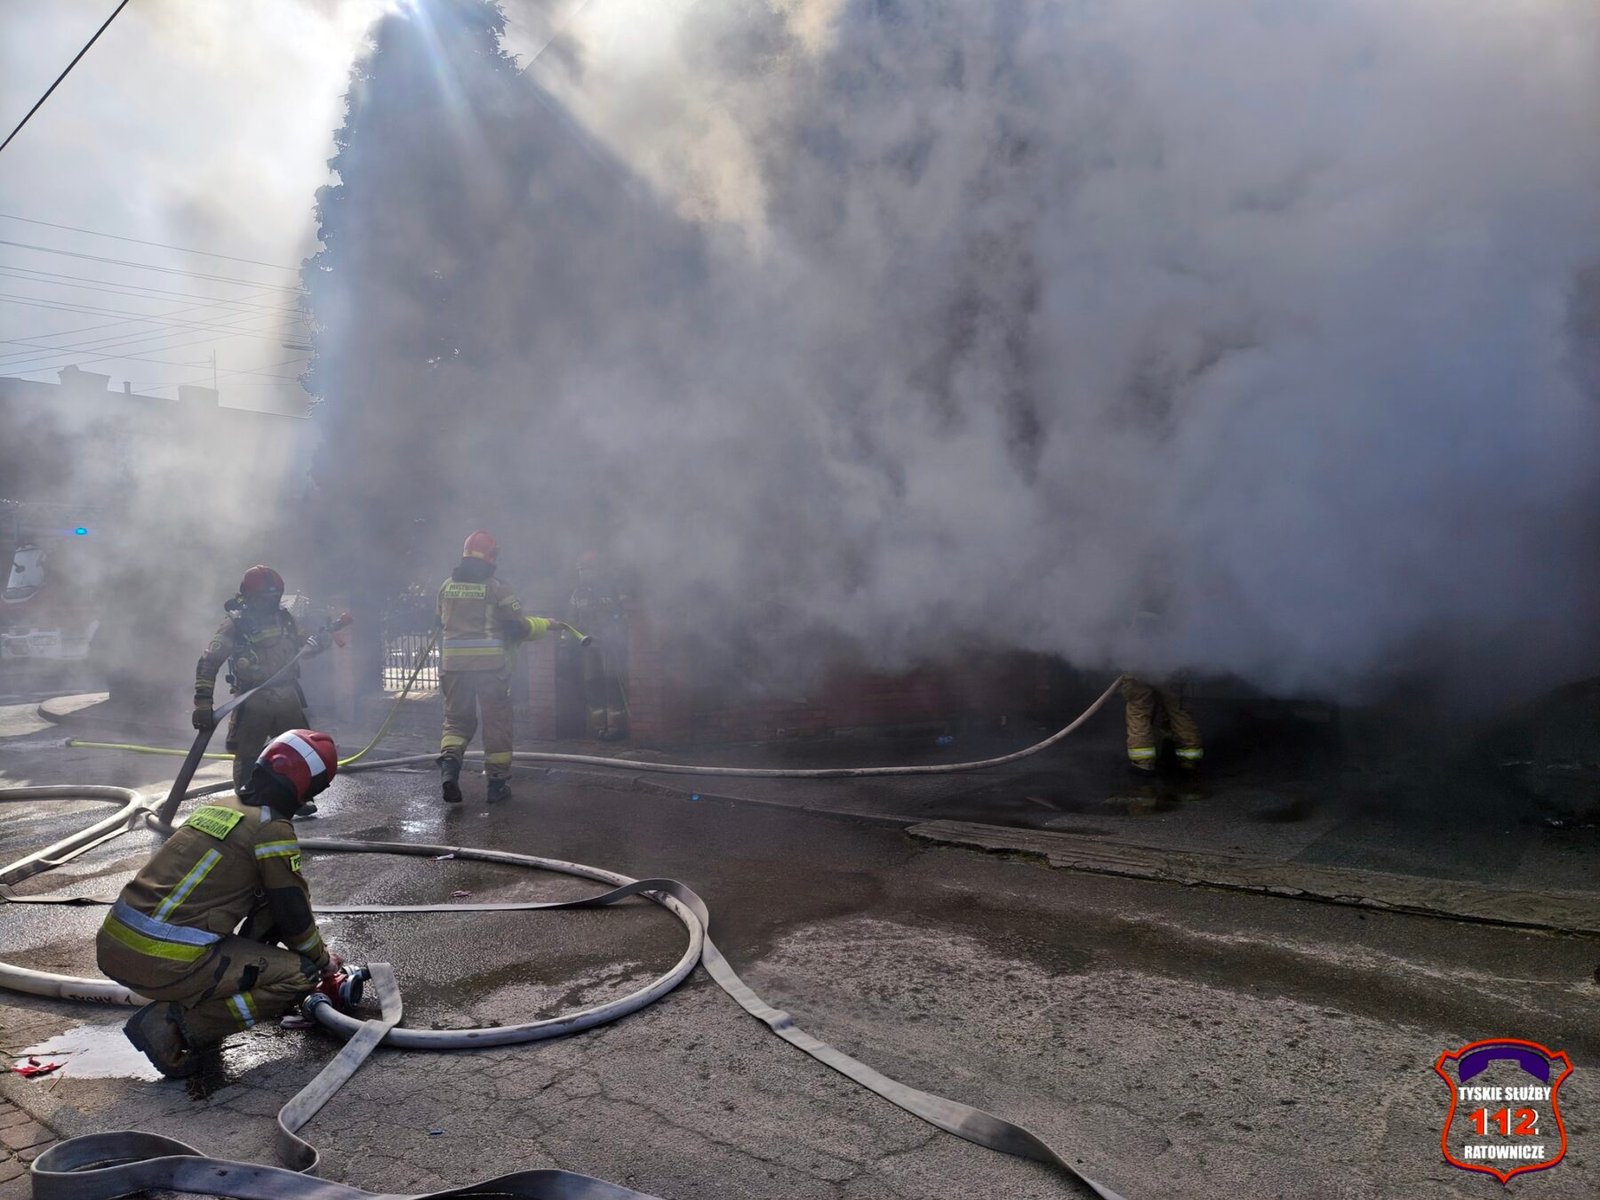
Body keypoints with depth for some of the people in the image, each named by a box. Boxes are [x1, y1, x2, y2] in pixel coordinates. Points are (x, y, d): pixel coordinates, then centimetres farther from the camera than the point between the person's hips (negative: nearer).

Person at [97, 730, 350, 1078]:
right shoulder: (273, 830, -9)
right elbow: (295, 917, -1)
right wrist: (324, 963, 20)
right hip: (165, 965, -8)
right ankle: (174, 1024, -6)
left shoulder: (218, 807, 16)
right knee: (300, 975, -1)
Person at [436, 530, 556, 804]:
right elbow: (520, 627, -5)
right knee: (496, 722, 6)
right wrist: (546, 624, 12)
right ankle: (498, 782, 9)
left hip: (452, 662, 4)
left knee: (457, 718, 15)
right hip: (490, 664, -4)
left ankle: (449, 759, -12)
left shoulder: (446, 587, 9)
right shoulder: (496, 588, -6)